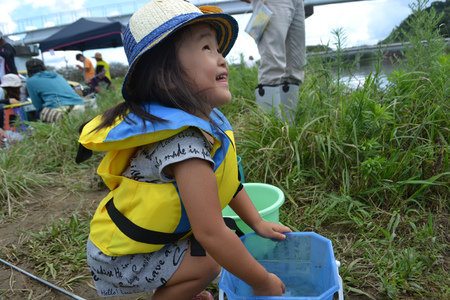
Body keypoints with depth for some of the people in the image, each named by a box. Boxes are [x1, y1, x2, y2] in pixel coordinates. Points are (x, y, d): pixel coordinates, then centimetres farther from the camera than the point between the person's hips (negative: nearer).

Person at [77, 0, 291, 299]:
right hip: (118, 258, -8)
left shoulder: (208, 120, -8)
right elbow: (211, 235, -34)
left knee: (228, 238, 9)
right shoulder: (184, 141, -36)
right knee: (210, 260, -21)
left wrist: (258, 223, 9)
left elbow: (228, 181, 7)